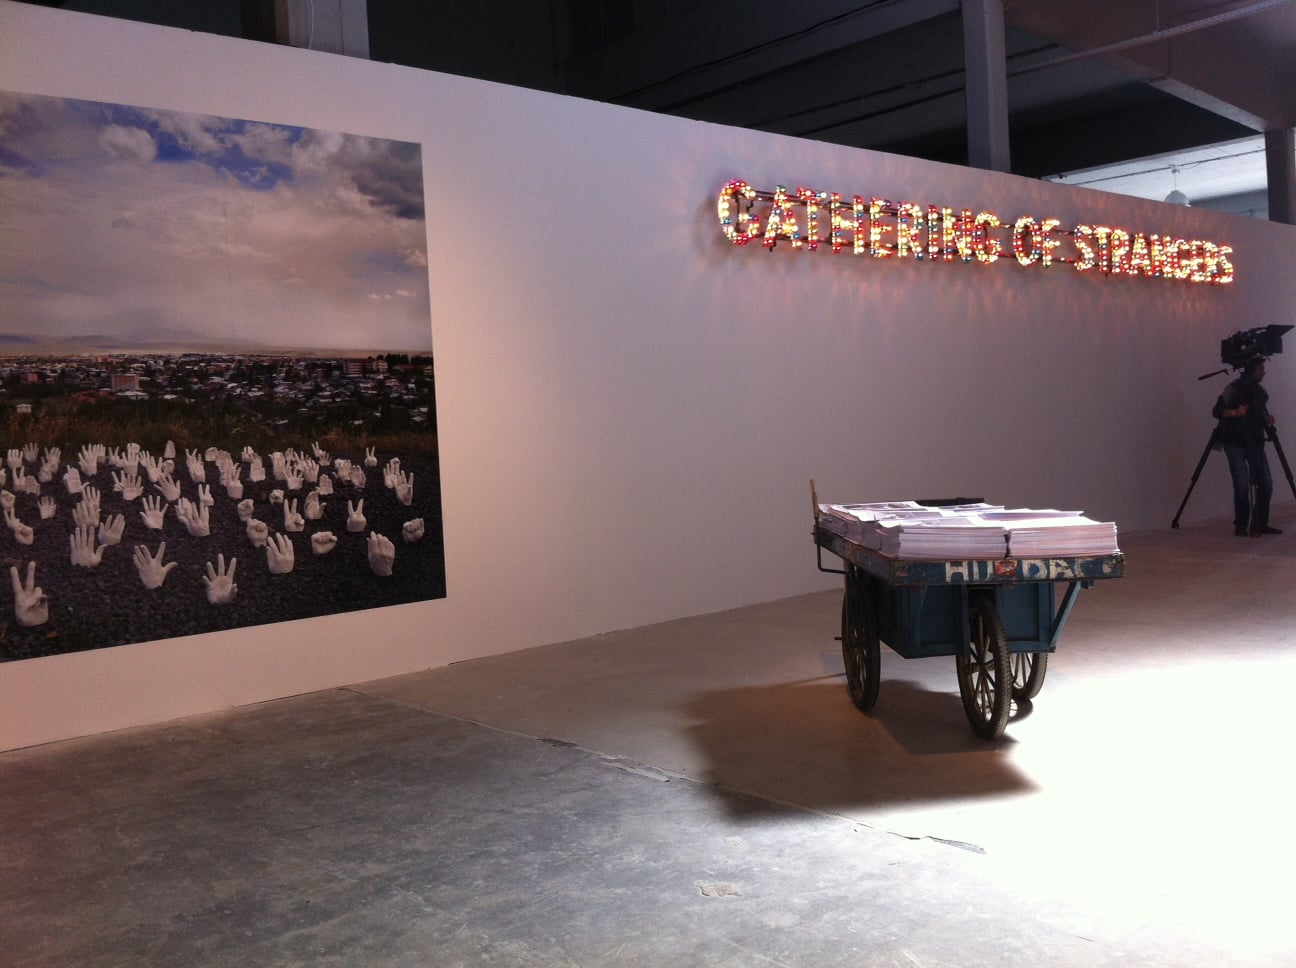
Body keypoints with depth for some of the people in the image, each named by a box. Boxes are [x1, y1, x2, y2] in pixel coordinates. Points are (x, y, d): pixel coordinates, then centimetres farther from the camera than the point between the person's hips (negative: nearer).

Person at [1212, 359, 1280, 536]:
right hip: (1235, 442, -6)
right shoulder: (1233, 388, -7)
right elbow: (1217, 411, -11)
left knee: (1266, 482, -1)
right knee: (1242, 483, -12)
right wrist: (1236, 412, -28)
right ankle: (1240, 525, 0)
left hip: (1255, 442, 6)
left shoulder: (1261, 391, 13)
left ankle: (1260, 524, 9)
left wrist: (1267, 419, 2)